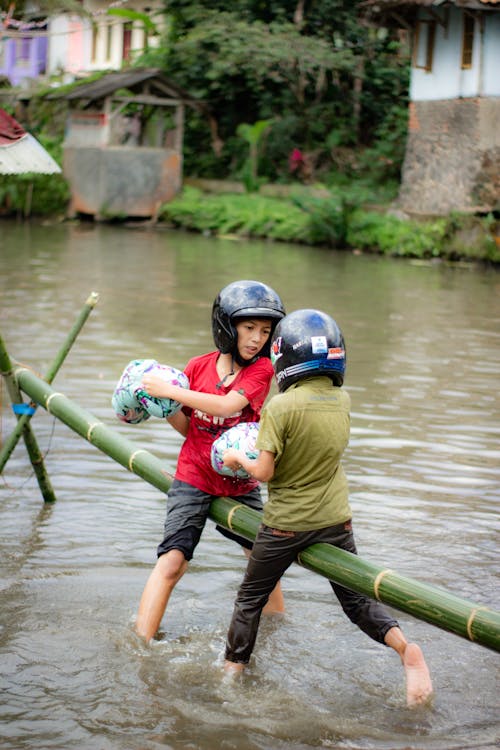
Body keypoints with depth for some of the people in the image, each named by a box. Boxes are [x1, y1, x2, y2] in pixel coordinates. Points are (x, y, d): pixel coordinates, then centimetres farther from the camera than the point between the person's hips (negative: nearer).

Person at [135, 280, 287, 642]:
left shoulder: (261, 368, -8)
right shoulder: (199, 366, -2)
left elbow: (228, 405, -25)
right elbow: (187, 426, 5)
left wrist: (170, 390, -24)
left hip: (241, 485, 1)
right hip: (193, 480, -1)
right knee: (172, 561, -14)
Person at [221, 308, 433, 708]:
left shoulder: (280, 407, -20)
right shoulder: (343, 400, -3)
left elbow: (263, 472, -17)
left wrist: (239, 458, 2)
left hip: (286, 524, -4)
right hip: (336, 520, 4)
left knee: (250, 598, 15)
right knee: (355, 599, 14)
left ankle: (233, 671, 24)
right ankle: (407, 649, -7)